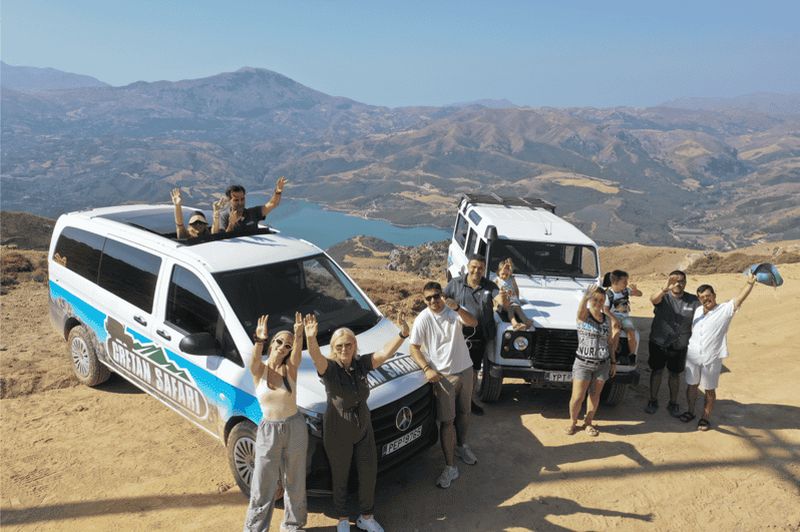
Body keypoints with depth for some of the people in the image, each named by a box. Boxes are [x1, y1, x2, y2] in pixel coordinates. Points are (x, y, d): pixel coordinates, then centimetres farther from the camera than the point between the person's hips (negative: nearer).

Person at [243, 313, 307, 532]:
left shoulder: (289, 369, -6)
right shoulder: (259, 370, -7)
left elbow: (298, 353, -28)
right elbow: (255, 360, -31)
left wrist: (299, 335, -49)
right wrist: (259, 340, -51)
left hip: (295, 428, 1)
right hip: (268, 431, -1)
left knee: (295, 481, 16)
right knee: (263, 484, 8)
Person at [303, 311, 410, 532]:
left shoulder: (361, 364, -10)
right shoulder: (329, 368, -20)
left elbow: (385, 353, -25)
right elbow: (316, 357, -42)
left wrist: (403, 333, -43)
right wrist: (311, 339, -65)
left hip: (364, 428, 4)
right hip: (338, 432, -3)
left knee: (369, 473, 15)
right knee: (340, 477, 16)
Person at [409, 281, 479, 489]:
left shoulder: (454, 311, -4)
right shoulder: (422, 319, -10)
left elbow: (473, 323, -22)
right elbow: (414, 348, -9)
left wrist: (457, 307, -39)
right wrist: (427, 369, -23)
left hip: (465, 370, 3)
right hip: (444, 376, -3)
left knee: (464, 412, 21)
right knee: (447, 421, -2)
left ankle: (461, 445, 45)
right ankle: (450, 467, 6)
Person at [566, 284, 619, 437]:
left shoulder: (608, 319, 5)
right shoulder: (584, 315, -8)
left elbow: (610, 342, 14)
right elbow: (580, 310, -35)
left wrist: (613, 362, 13)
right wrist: (585, 297, -55)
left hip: (603, 365, 4)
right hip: (583, 364, -4)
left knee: (595, 395, 12)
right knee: (577, 397, -1)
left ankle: (588, 422, 31)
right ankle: (573, 422, 22)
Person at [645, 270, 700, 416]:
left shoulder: (693, 300, -3)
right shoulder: (663, 297, -11)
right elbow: (653, 299, -34)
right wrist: (664, 289, -54)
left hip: (680, 345, 2)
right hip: (659, 343, -1)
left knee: (675, 374, 14)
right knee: (657, 371, 10)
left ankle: (673, 403, 30)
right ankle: (653, 401, 25)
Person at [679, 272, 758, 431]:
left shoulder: (725, 310, -8)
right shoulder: (697, 311, 7)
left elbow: (740, 298, -21)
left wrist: (750, 282, -35)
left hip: (712, 358, -4)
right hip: (692, 356, 4)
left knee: (709, 389, 9)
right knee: (691, 385, 16)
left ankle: (706, 417, 24)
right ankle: (690, 411, 34)